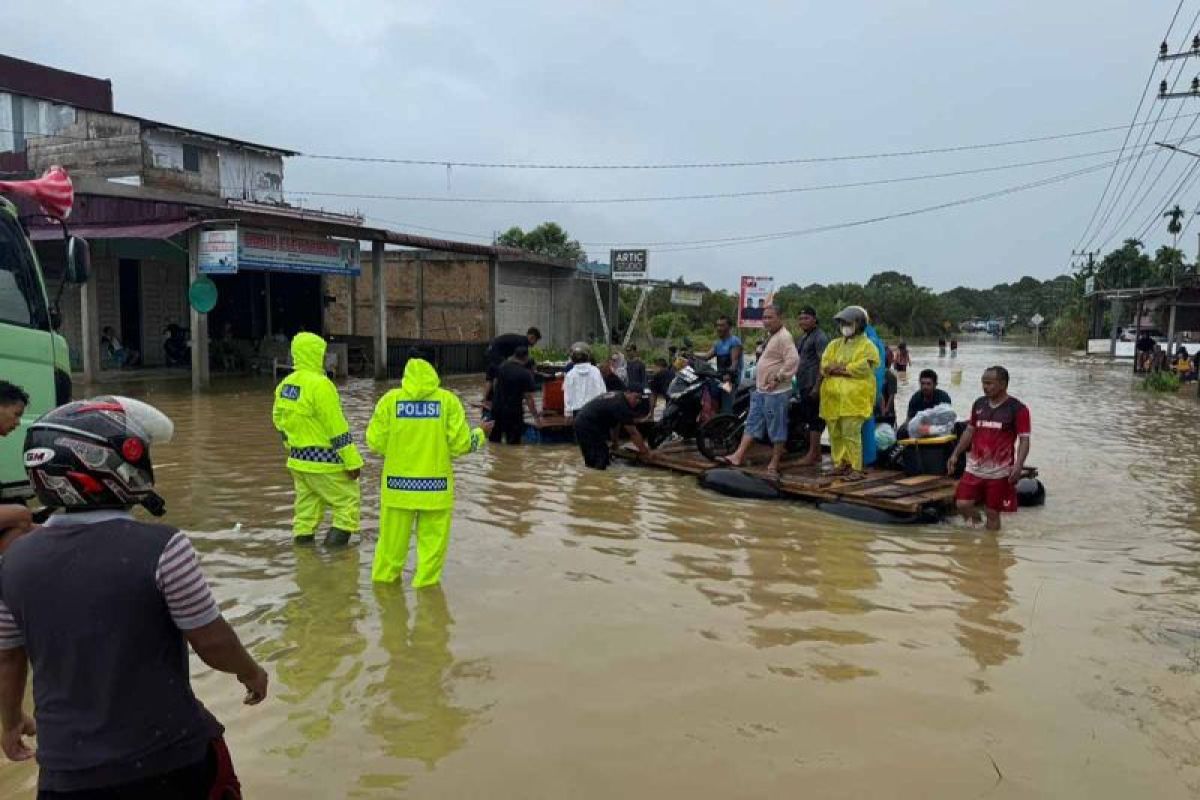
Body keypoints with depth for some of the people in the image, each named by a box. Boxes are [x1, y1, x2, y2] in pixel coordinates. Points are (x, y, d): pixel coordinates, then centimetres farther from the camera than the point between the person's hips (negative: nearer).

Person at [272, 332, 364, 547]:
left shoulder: (285, 385, 7)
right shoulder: (320, 385, -19)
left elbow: (279, 421, 16)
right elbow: (337, 428, -20)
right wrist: (353, 462, -15)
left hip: (298, 460, 8)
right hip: (325, 463, -8)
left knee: (306, 507, 16)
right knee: (348, 502, 4)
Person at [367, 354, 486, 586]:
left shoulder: (391, 399, -5)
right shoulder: (448, 400, -6)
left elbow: (375, 442, -3)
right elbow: (460, 443, -7)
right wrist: (479, 435, 13)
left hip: (398, 484, 2)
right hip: (435, 485, -1)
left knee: (393, 535, 17)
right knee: (433, 537, 12)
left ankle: (384, 575, 29)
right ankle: (426, 580, 16)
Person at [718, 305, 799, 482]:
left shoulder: (784, 336, -15)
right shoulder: (770, 335, 17)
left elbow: (793, 360, -26)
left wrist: (777, 378, -23)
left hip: (776, 393, -10)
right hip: (761, 391, 10)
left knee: (777, 429, -1)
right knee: (752, 424, 8)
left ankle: (774, 465, 4)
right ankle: (738, 457, 8)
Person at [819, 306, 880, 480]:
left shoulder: (867, 346, 1)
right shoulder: (834, 344, 19)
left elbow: (862, 369, -13)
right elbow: (825, 366, 7)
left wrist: (837, 368, -6)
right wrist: (848, 369, -9)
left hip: (853, 398, -6)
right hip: (833, 397, 6)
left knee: (851, 433, -10)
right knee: (835, 433, 8)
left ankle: (856, 469, -4)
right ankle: (840, 464, 18)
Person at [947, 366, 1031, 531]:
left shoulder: (1017, 409, -8)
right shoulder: (979, 404, 7)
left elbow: (1024, 439, -10)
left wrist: (1018, 465, -23)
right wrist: (955, 454, 11)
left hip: (999, 472, -4)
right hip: (974, 467, 4)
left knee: (993, 513, 4)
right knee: (962, 505, -5)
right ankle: (976, 526, 24)